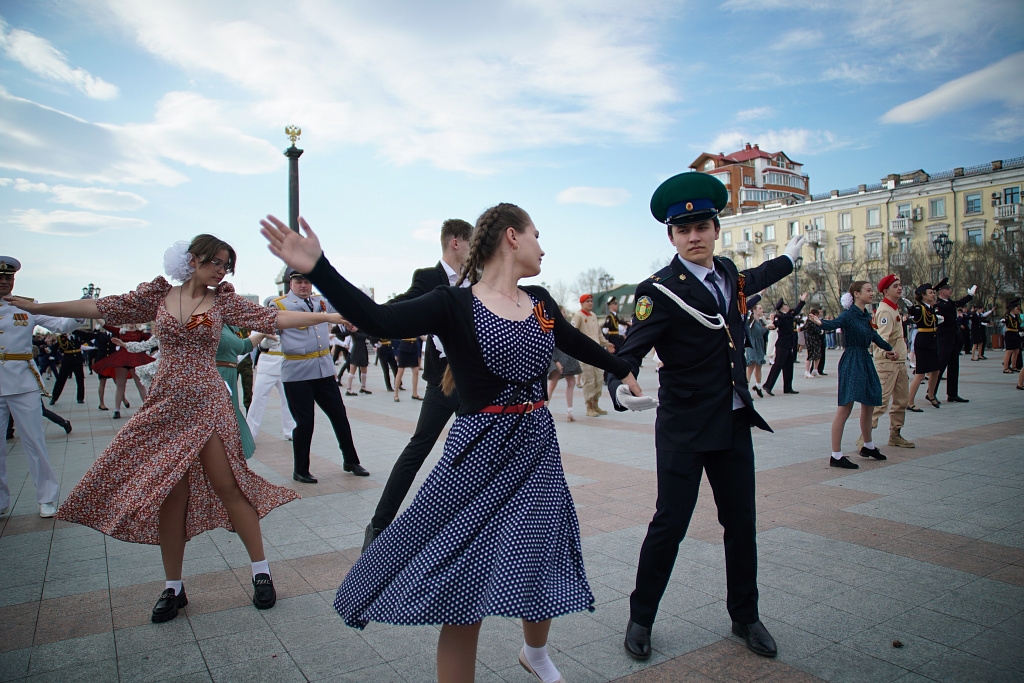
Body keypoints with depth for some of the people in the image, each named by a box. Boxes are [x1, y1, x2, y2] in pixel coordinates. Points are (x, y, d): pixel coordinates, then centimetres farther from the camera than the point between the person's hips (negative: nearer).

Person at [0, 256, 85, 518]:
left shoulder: (29, 306, 4)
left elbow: (61, 325, -4)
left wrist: (79, 317, -23)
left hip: (23, 381, -2)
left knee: (34, 441, 1)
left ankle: (47, 498, 11)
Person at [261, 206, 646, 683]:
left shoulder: (540, 303, 6)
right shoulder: (455, 305, -11)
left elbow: (576, 343, 24)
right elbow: (378, 321, -24)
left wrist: (623, 370, 38)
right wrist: (317, 268, -35)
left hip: (537, 451, 6)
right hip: (479, 455, -5)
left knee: (538, 563, 18)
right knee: (465, 589, 0)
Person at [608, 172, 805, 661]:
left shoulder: (728, 274, 6)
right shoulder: (660, 290, -15)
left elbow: (753, 280, 31)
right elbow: (629, 353, -22)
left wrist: (788, 258, 48)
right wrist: (622, 390, -44)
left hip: (735, 423, 7)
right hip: (683, 429, -6)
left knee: (741, 524, 14)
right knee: (669, 525, 0)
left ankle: (745, 616, 33)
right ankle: (641, 618, 20)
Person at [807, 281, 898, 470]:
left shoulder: (867, 315, 11)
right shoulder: (849, 314, -14)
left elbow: (873, 334, 27)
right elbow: (834, 324, -33)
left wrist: (888, 348, 37)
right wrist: (820, 322, -55)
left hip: (865, 362, 9)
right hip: (851, 362, -9)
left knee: (869, 405, 20)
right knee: (845, 408, -11)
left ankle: (868, 446, 39)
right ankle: (836, 456, -8)